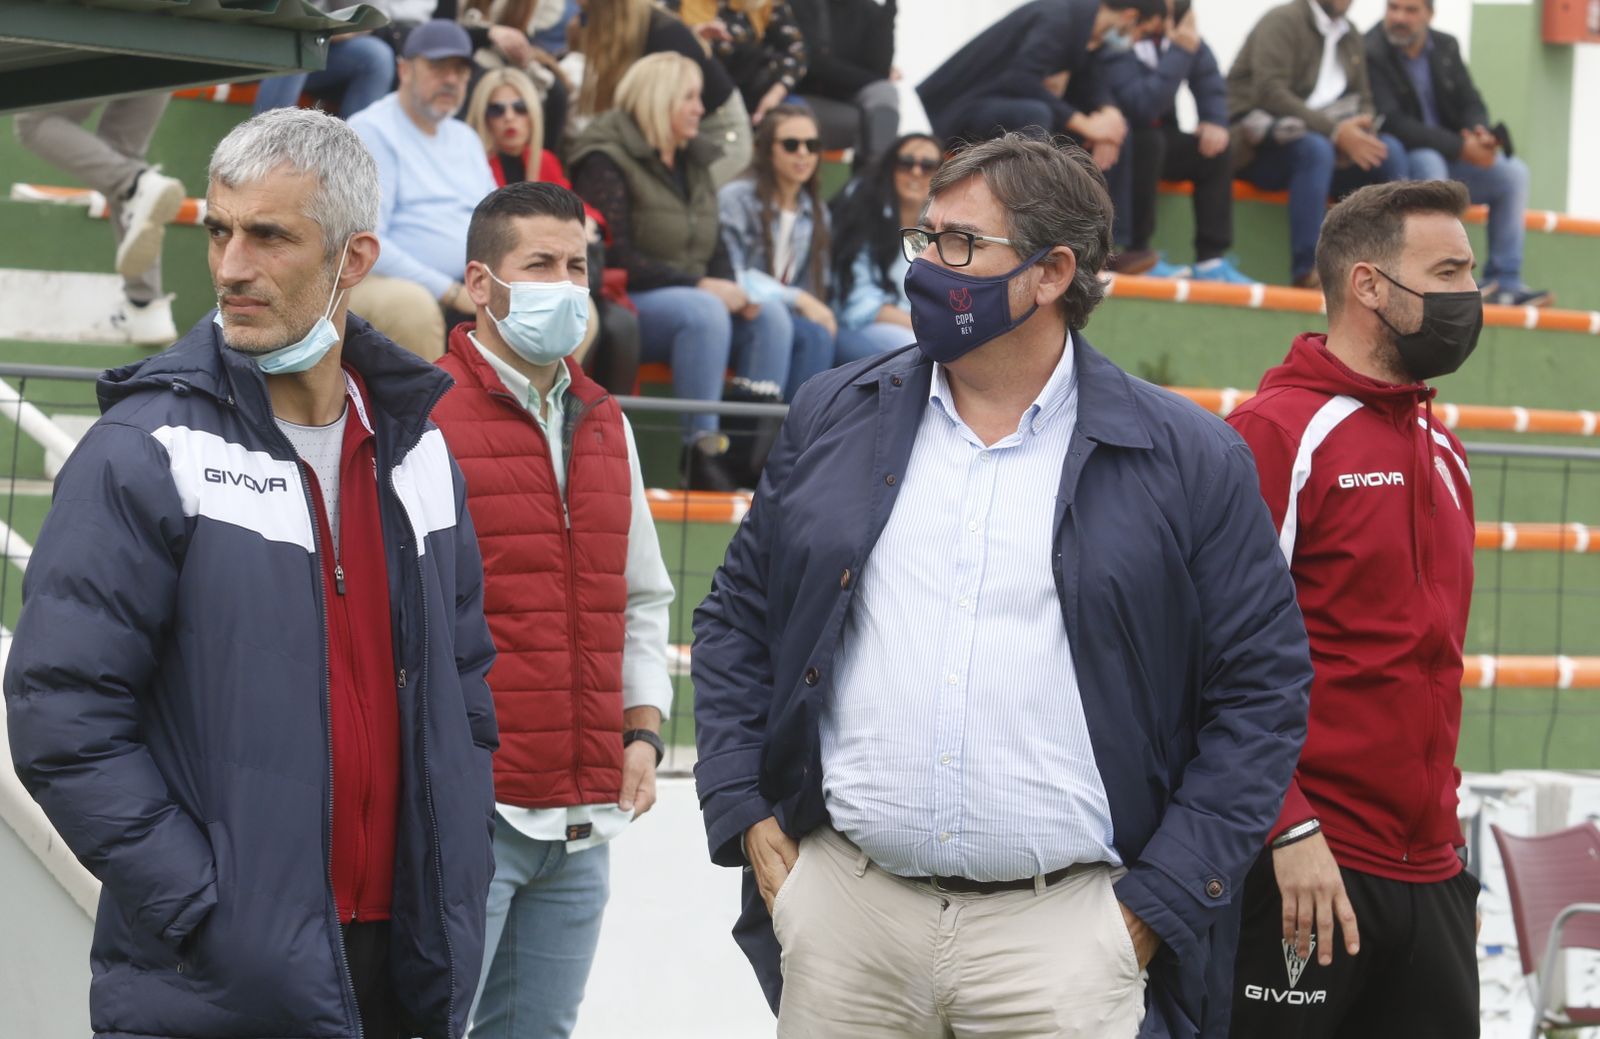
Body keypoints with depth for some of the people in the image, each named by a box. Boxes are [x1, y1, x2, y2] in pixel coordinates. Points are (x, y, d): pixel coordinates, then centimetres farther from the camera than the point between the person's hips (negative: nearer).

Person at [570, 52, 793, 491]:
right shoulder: (606, 161, -8)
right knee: (704, 312, -35)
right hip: (626, 306, -8)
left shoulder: (693, 163, 18)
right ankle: (701, 449, -35)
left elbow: (715, 249, 18)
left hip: (696, 296, 8)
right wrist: (699, 285, -20)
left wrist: (734, 291, -5)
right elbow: (616, 257, -17)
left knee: (771, 316, -16)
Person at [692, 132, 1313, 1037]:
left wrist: (1159, 902, -5)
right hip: (842, 914, 3)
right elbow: (736, 619, 16)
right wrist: (746, 818, 5)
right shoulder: (835, 419, 9)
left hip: (1065, 931, -2)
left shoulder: (1190, 462, 0)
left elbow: (1264, 689, 1)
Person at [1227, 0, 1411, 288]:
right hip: (1260, 142, -7)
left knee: (1390, 151, -15)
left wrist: (1360, 133, -12)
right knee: (1316, 148, -37)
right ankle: (1306, 272, -39)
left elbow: (1364, 100, 13)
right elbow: (1270, 92, -21)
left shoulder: (1349, 35, 13)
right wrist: (1334, 131, -26)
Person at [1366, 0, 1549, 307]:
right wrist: (1460, 147, -28)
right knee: (1428, 162, -36)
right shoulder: (1370, 54, -17)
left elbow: (1471, 104, 7)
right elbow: (1393, 124, -24)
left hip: (1447, 158, 7)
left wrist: (1480, 132, -19)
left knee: (1513, 172, -8)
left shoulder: (1446, 46, 5)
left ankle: (1504, 282, -8)